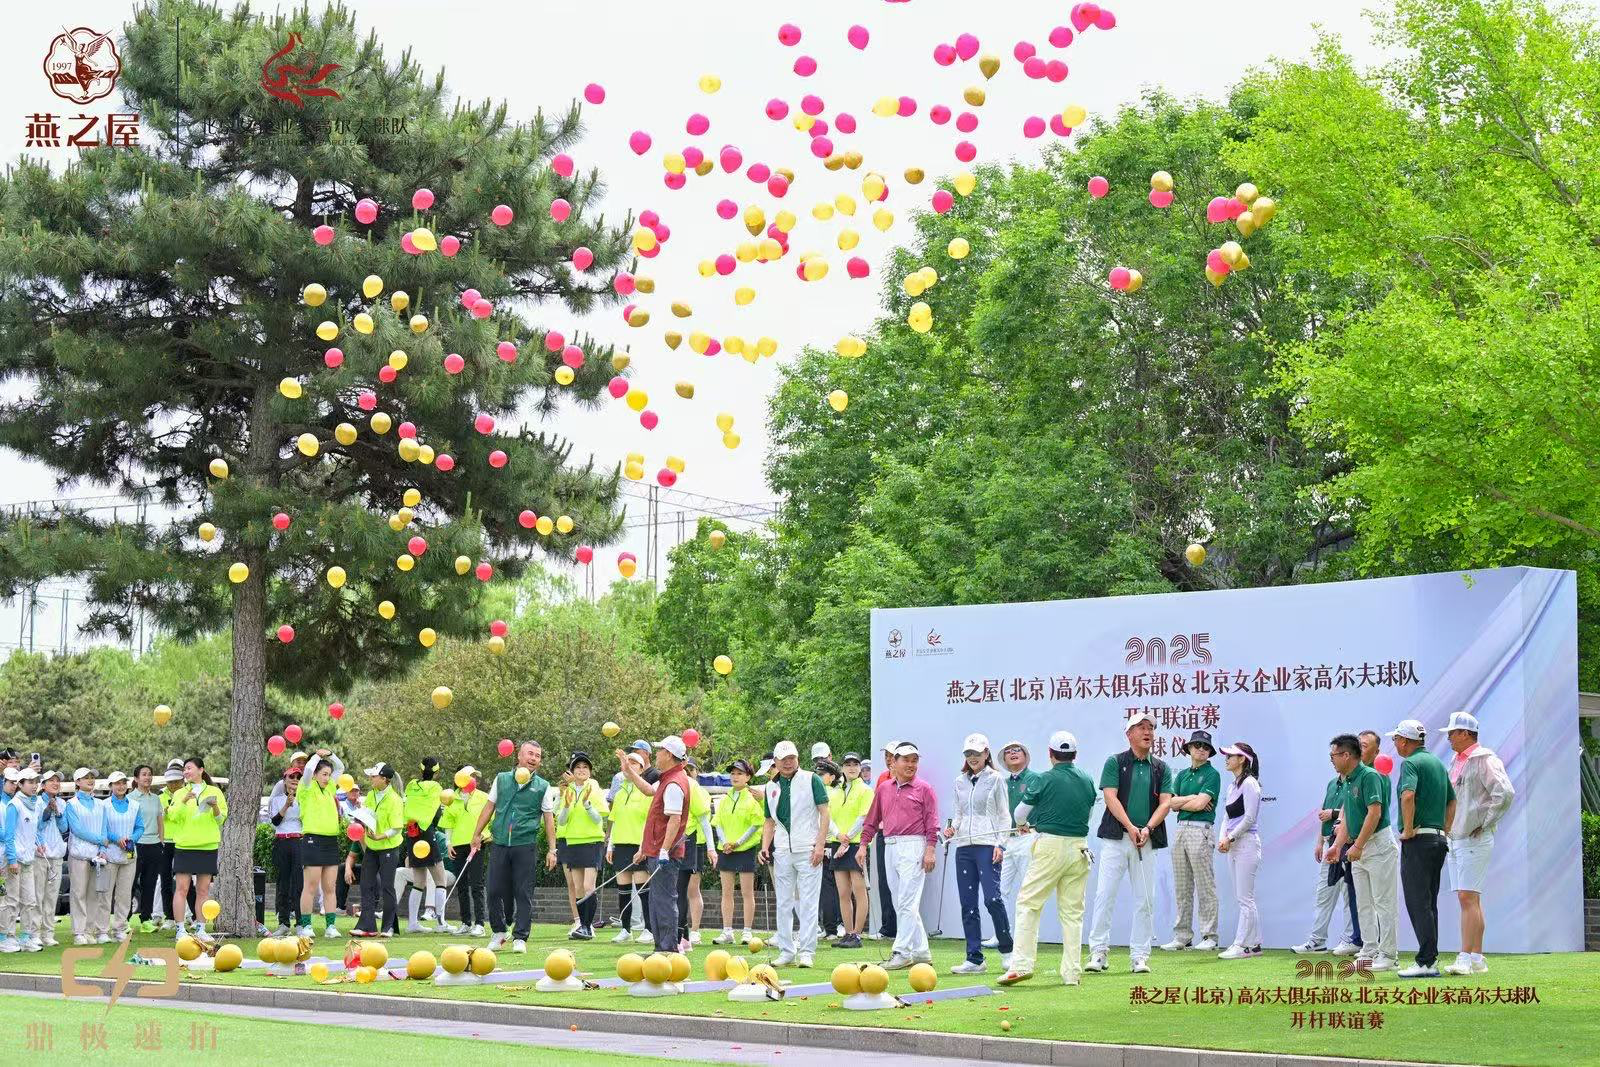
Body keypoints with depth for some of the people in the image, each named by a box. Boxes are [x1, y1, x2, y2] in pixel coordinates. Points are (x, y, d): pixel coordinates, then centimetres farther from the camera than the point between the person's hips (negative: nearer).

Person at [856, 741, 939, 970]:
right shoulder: (883, 788, 15)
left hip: (913, 846, -6)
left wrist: (930, 849, -12)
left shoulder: (923, 788, 1)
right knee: (901, 904, 8)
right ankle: (920, 951, 15)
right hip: (890, 847, 6)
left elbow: (932, 822, -4)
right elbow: (872, 820, 18)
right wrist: (863, 844, 11)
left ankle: (902, 952, -11)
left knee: (907, 902, -11)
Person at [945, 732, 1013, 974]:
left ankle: (1007, 950, 0)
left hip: (988, 845, -5)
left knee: (992, 898, -16)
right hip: (964, 846, 5)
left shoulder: (995, 779, 3)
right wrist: (952, 828, 1)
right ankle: (974, 959, 5)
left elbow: (1004, 816, 1)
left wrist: (1000, 844, -8)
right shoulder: (960, 782, 16)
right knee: (968, 903, 2)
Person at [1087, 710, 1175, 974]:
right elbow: (1111, 797, -6)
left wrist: (1148, 828, -14)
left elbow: (1165, 802, 3)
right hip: (1115, 839, -3)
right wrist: (1130, 827, -17)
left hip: (1147, 841, 3)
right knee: (1105, 894, -8)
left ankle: (1139, 955, 7)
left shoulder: (1161, 768, 13)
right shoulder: (1115, 762, 4)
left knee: (1145, 899, 2)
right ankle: (1098, 951, -4)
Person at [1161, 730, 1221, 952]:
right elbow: (1173, 804, 7)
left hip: (1200, 831, -7)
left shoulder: (1212, 774, -2)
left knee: (1205, 887, -5)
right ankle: (1182, 936, 11)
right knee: (1181, 888, 8)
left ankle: (1209, 936, -2)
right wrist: (1194, 797, -5)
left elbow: (1199, 804, -13)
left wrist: (1181, 801, 2)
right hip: (1180, 830, 7)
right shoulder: (1182, 775, 18)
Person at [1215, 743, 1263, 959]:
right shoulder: (1232, 786, 18)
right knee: (1242, 898, 11)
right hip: (1232, 845, 10)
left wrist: (1230, 838, -15)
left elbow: (1249, 818, -16)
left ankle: (1242, 945, -7)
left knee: (1244, 898, -8)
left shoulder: (1249, 783, -10)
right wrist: (1222, 838, 4)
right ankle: (1254, 943, 15)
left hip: (1247, 842, -10)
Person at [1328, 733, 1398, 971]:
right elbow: (1346, 817, 17)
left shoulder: (1369, 776, -16)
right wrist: (1338, 845, 8)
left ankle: (1387, 955, -5)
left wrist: (1357, 846, -21)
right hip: (1360, 848, 10)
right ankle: (1370, 952, 15)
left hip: (1378, 845, -10)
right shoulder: (1348, 781, 13)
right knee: (1363, 904, 11)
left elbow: (1374, 813, -22)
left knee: (1384, 902, -6)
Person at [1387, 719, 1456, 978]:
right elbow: (1452, 801, 22)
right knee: (1429, 903, 13)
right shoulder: (1438, 762, 17)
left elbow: (1408, 795, -28)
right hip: (1438, 840, 9)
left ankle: (1427, 962, -12)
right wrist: (1443, 830, 19)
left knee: (1418, 902, -8)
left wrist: (1408, 829, -18)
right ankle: (1430, 959, 13)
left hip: (1417, 840, -9)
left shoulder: (1411, 762, -10)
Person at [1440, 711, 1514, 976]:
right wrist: (1448, 826, 17)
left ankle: (1466, 959, -15)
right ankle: (1477, 959, 11)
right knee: (1467, 899, 8)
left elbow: (1506, 793, -22)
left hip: (1475, 840, -9)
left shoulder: (1483, 760, -11)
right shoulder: (1456, 762, 18)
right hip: (1455, 839, 9)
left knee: (1468, 897, -13)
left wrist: (1484, 824, -17)